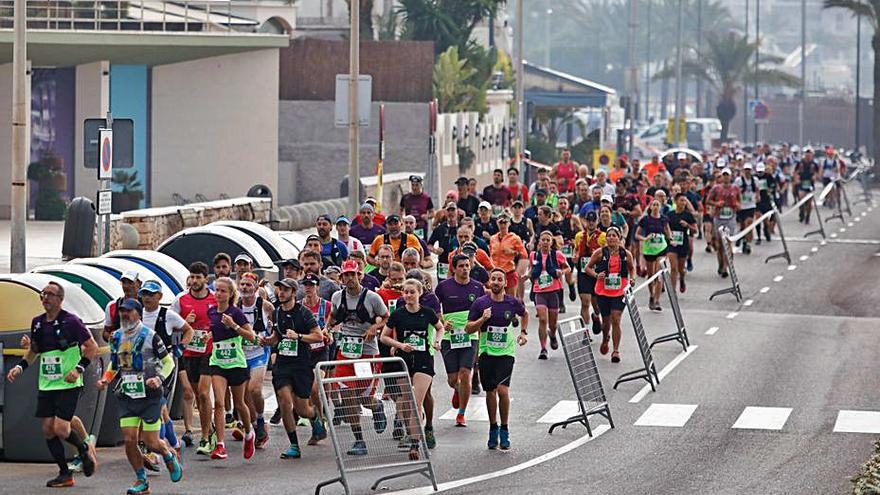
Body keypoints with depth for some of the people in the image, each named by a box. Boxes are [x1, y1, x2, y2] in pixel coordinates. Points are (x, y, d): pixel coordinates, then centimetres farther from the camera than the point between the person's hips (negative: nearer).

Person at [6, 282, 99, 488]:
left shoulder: (70, 321, -10)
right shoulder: (37, 323, 10)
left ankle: (85, 449, 17)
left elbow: (92, 347, -6)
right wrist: (20, 367, 8)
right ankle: (65, 474, 14)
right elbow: (34, 351, 24)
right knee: (47, 429, 2)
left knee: (60, 429, -14)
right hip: (46, 384, 7)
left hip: (68, 384, -7)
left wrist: (79, 369, -16)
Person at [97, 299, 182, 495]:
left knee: (151, 443, -4)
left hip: (149, 395, -4)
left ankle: (170, 457, 30)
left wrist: (159, 378, -18)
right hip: (126, 396, 4)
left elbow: (168, 362, -1)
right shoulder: (116, 338, 8)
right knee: (129, 440, -5)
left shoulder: (150, 336, -7)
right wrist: (105, 380, 5)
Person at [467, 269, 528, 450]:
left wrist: (523, 332, 13)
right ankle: (493, 429, 22)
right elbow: (469, 328, -1)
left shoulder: (513, 303, 0)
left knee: (503, 390, -15)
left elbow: (524, 314, 24)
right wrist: (482, 319, -17)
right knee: (490, 391, 7)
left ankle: (504, 430, -2)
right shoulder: (480, 303, -3)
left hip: (506, 352, -1)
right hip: (486, 352, 1)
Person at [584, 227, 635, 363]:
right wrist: (596, 275, -15)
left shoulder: (626, 254, 1)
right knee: (606, 320, 10)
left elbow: (631, 269, 18)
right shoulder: (600, 253, -3)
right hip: (603, 292, 1)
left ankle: (616, 351, -6)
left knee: (616, 320, -11)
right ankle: (605, 340, 43)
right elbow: (588, 267, 4)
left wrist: (631, 280, 0)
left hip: (620, 292, -1)